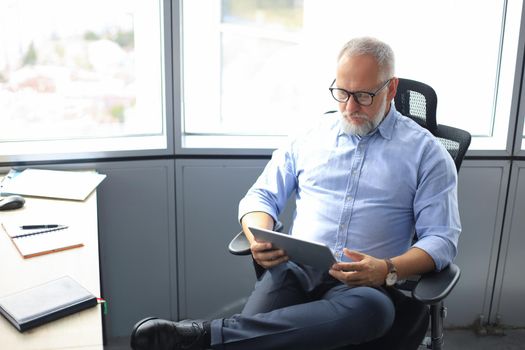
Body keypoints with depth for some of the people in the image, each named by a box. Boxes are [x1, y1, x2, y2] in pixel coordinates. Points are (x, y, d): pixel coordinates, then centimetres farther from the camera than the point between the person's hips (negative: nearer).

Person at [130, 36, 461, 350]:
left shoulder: (425, 151, 6)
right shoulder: (313, 135, 13)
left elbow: (442, 238, 2)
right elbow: (262, 195, 16)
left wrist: (388, 271, -18)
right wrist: (260, 241, -7)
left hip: (364, 284, -1)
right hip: (295, 269, 2)